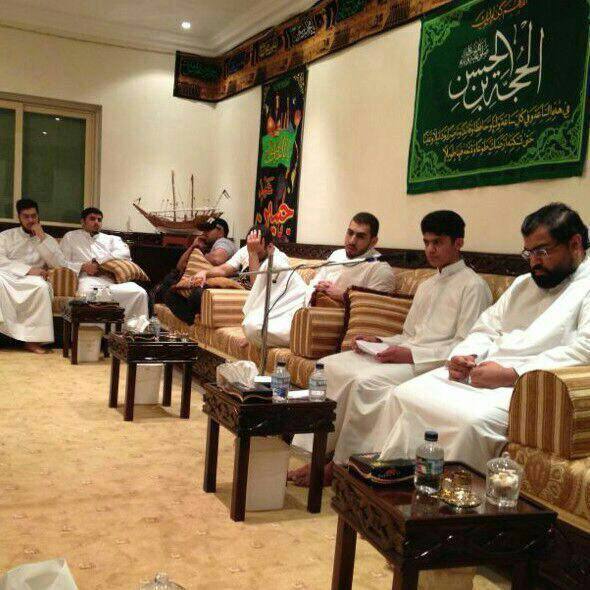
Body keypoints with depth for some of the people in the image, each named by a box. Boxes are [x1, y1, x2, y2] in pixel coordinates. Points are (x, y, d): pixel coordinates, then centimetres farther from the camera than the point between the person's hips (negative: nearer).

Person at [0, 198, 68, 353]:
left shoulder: (47, 240, 16)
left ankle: (32, 339, -31)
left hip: (32, 282, 1)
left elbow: (59, 265, -1)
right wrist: (28, 269, -16)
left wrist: (42, 237, -5)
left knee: (42, 286, -36)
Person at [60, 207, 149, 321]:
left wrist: (98, 260, -4)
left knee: (139, 293, -28)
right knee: (86, 293, -41)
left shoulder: (111, 239, 28)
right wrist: (83, 267, -6)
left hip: (112, 280, 2)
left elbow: (125, 253, 7)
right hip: (88, 279, -2)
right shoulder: (70, 237, 24)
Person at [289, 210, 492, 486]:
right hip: (404, 353, 9)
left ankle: (340, 464, -16)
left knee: (365, 381, -32)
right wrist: (379, 342, 5)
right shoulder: (426, 286, 26)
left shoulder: (473, 285, -2)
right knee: (330, 365, -10)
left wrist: (411, 355, -19)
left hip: (431, 362, -8)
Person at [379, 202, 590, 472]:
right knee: (405, 394, -7)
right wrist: (465, 356, 0)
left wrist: (511, 374, -20)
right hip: (476, 373, 8)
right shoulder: (523, 283, 25)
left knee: (476, 419, -34)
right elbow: (485, 329, 24)